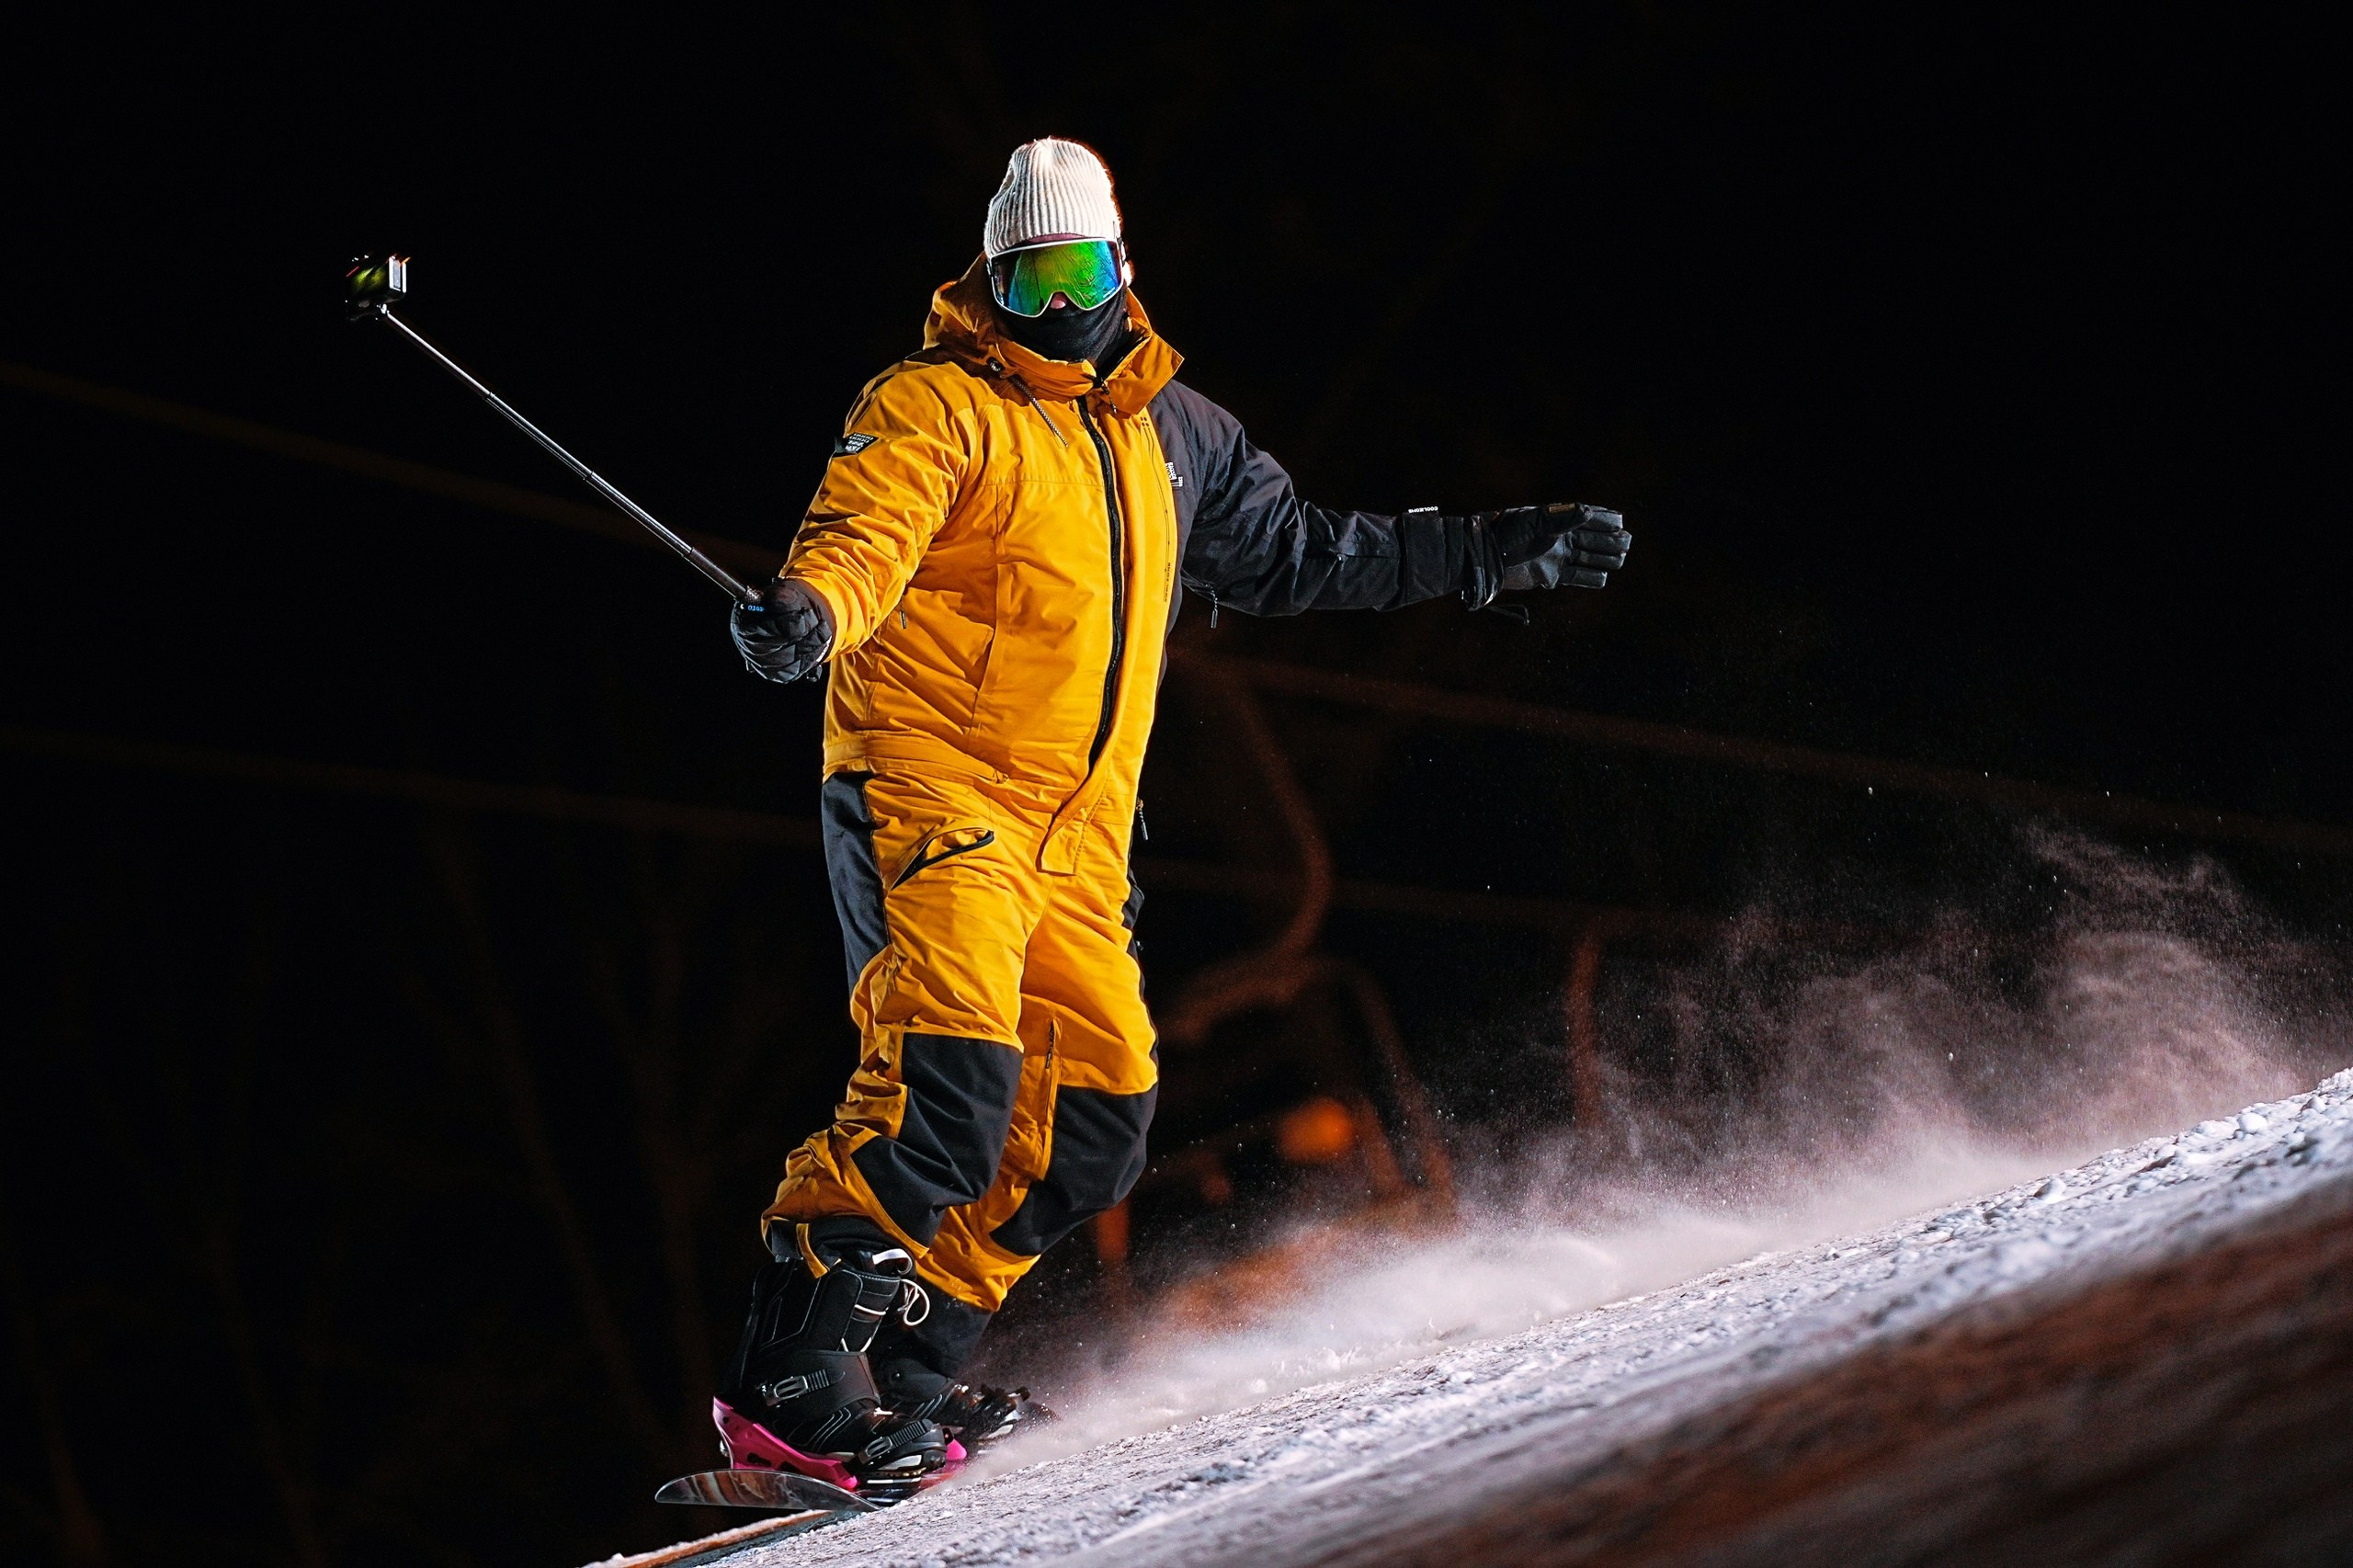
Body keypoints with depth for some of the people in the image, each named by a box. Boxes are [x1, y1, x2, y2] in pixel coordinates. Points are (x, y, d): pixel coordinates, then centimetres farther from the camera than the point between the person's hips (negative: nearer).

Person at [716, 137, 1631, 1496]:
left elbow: (1300, 554, 32)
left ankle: (908, 1367, 4)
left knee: (1096, 1108, -3)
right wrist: (810, 610, -42)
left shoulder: (1171, 434, 20)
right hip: (927, 785, -7)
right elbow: (864, 529, -18)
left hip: (1077, 828, 7)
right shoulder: (938, 403, -1)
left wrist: (1493, 553, 33)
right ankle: (790, 1381, -25)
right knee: (948, 1080, -24)